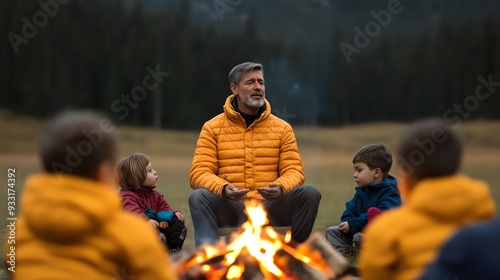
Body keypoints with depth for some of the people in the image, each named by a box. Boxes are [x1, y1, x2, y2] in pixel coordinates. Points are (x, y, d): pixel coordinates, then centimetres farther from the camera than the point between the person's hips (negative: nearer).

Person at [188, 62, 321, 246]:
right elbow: (199, 173, -1)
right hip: (230, 210, -1)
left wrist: (281, 188, -19)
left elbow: (294, 170, 6)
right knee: (199, 196, -30)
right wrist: (223, 189, -24)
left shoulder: (282, 128, 12)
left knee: (309, 193, -24)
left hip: (271, 209, 2)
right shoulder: (213, 128, 6)